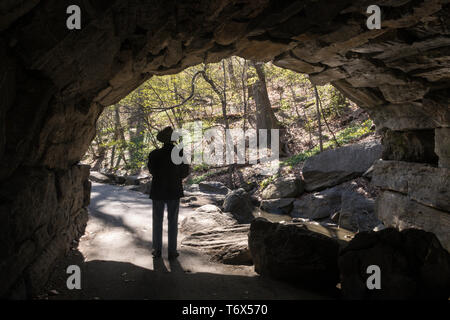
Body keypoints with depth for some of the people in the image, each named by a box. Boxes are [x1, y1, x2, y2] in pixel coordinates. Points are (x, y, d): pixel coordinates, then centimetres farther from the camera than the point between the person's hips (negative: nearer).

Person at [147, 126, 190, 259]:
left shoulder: (154, 154, -12)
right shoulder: (180, 153, -12)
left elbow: (152, 171, 0)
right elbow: (185, 172, -1)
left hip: (158, 191, 0)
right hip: (174, 191, 0)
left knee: (157, 221, 13)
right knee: (173, 222, 9)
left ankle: (157, 250, 19)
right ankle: (172, 251, 13)